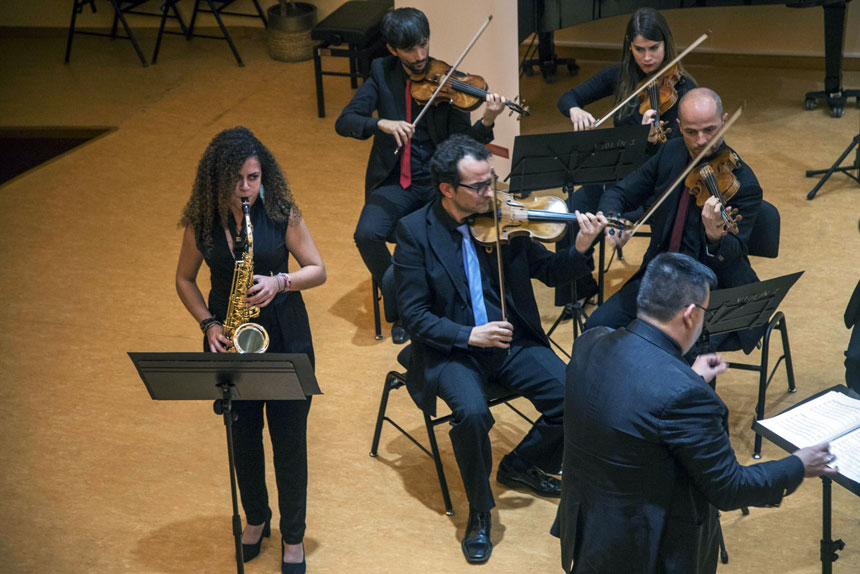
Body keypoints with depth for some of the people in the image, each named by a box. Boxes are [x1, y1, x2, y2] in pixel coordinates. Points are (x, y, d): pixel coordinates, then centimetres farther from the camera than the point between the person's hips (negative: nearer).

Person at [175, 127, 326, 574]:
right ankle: (256, 519, 38)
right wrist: (208, 323, -9)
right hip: (231, 341, 2)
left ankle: (293, 536, 21)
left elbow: (318, 270, -5)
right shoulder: (201, 221, -5)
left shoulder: (281, 213, -11)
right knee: (243, 436, 15)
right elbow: (184, 279, 6)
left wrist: (279, 283, -23)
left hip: (285, 339, -2)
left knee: (289, 439, 4)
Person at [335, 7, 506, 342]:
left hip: (438, 181, -1)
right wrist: (382, 123, -27)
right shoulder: (382, 73, 1)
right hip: (394, 182, 1)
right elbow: (344, 122, -8)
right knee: (367, 234, -26)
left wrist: (486, 123, -31)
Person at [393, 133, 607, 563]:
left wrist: (580, 249, -14)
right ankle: (479, 512, -7)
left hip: (513, 342, 4)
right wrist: (469, 335, -22)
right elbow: (413, 314, -10)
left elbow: (549, 272, 6)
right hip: (451, 350, -3)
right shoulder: (415, 231, -8)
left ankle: (521, 465, 13)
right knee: (472, 412, -33)